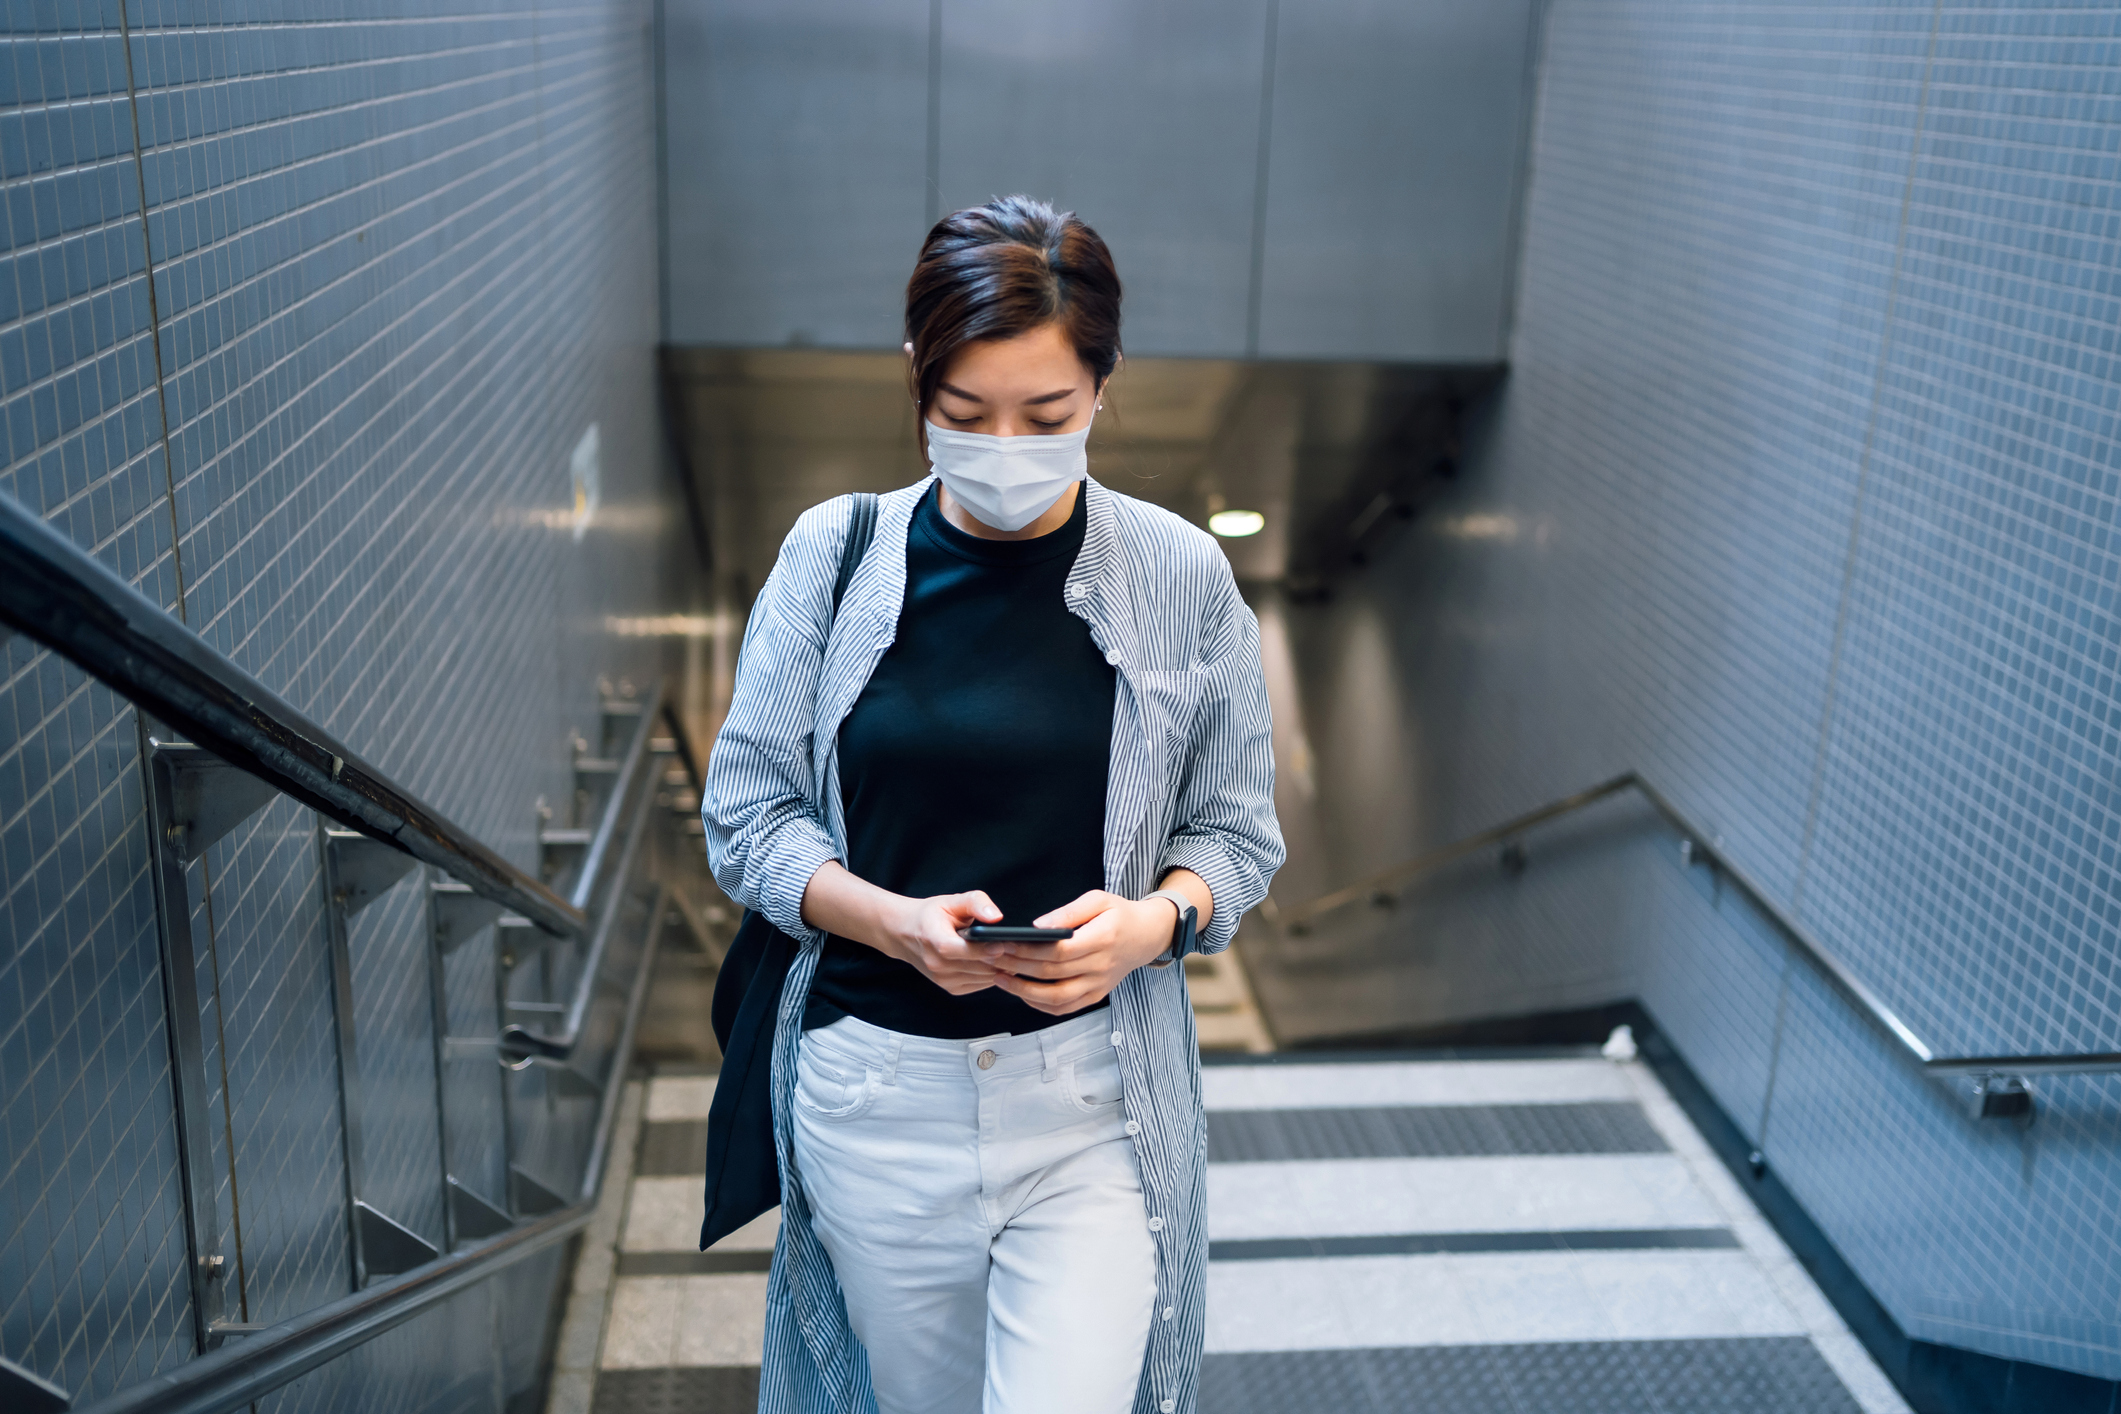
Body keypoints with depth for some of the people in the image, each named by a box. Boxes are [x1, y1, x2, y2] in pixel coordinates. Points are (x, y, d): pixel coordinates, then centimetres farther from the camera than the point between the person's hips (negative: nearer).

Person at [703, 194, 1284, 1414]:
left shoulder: (1181, 577, -5)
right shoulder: (836, 553, -4)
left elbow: (1237, 829, 3)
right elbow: (748, 815, -1)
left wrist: (1152, 922, -18)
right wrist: (894, 920, -18)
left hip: (1092, 1093, -1)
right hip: (875, 1089, 2)